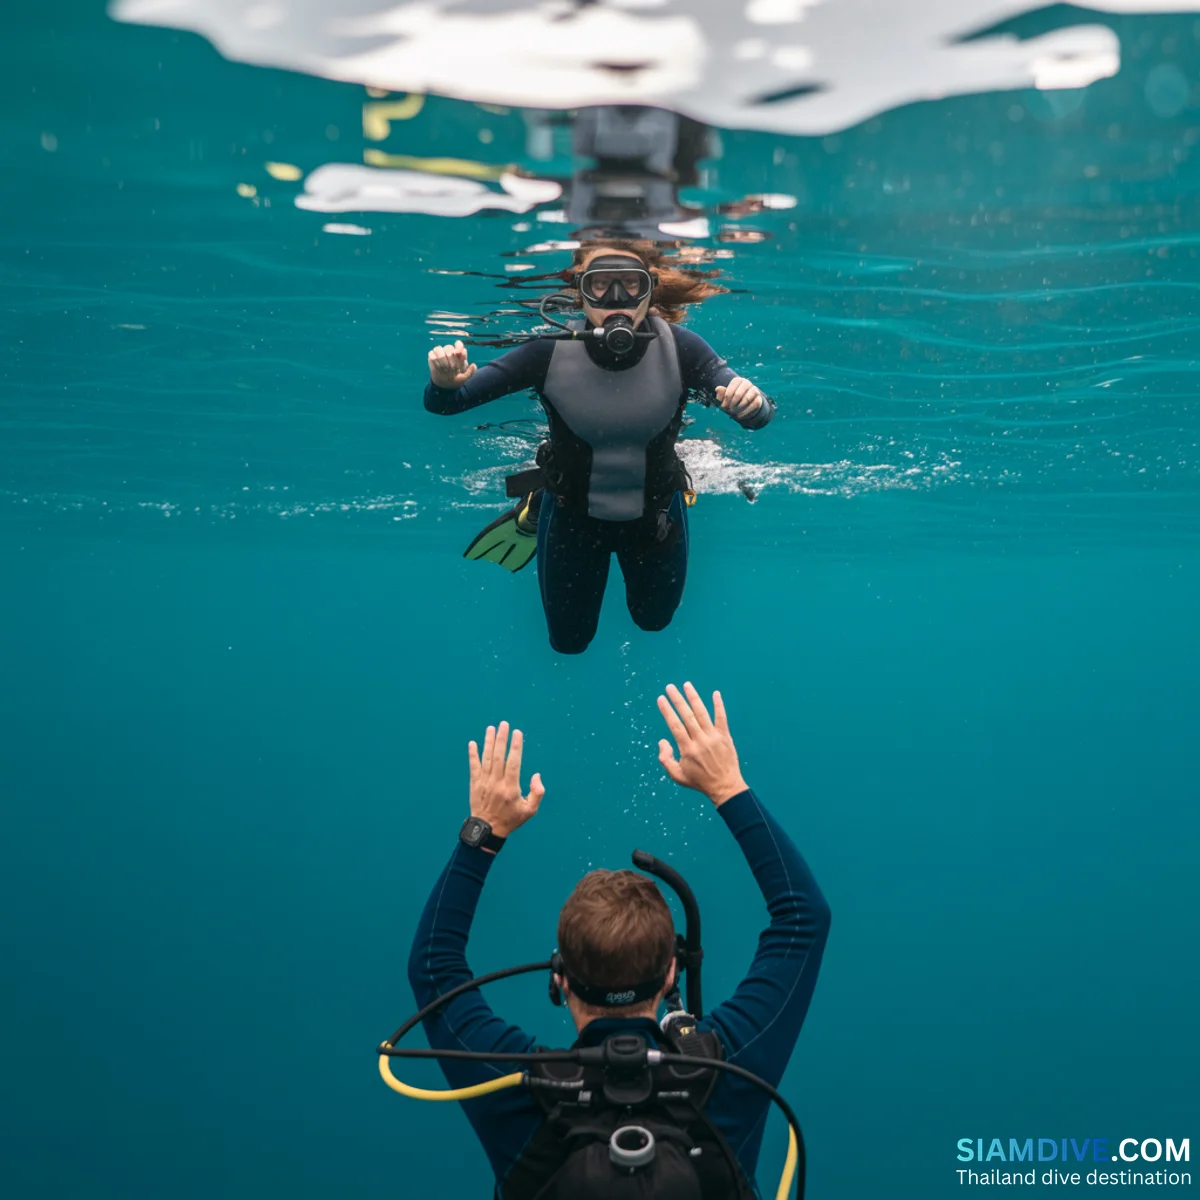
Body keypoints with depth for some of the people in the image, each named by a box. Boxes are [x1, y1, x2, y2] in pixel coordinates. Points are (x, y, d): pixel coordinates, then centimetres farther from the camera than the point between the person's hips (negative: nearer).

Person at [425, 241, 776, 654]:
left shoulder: (679, 349, -27)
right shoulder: (551, 350, -29)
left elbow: (756, 416, -29)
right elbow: (443, 403, -24)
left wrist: (751, 402, -53)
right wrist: (444, 384, -48)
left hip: (655, 513, 1)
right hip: (572, 515, -1)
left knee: (654, 621, 29)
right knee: (569, 643, 23)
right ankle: (535, 512, 41)